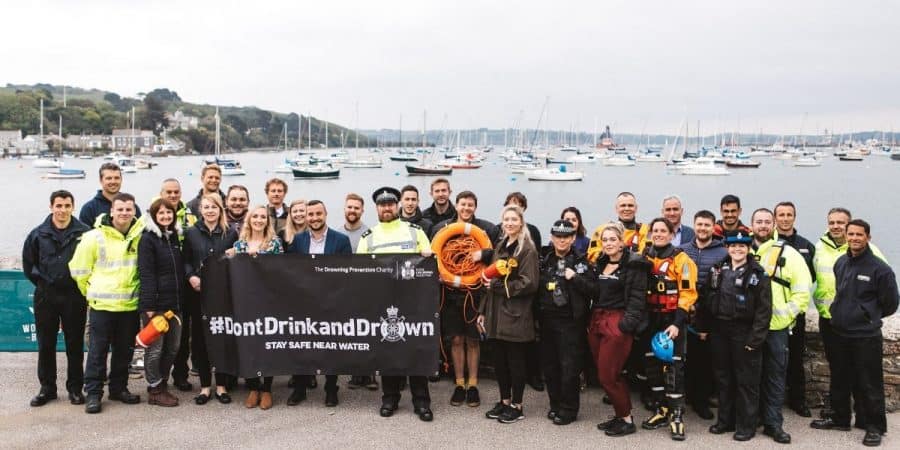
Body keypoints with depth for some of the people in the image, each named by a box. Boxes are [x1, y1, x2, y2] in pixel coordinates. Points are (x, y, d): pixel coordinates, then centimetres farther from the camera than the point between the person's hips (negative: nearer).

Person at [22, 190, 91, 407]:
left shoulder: (85, 233, -6)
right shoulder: (38, 234, 2)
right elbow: (28, 263, 13)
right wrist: (40, 282, 8)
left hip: (74, 296, -2)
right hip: (45, 296, 2)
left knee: (75, 344, 6)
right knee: (45, 344, 9)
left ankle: (75, 388, 17)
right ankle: (47, 388, 21)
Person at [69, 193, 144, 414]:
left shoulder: (141, 235, 0)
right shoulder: (95, 237, -6)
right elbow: (79, 270, 1)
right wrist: (92, 292, 7)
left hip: (130, 304, 3)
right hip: (102, 304, -3)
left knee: (125, 350, 12)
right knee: (98, 350, 2)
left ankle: (119, 388, 26)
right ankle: (93, 393, 11)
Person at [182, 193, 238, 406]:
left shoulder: (231, 234, 6)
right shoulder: (191, 233, 7)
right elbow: (185, 261, 5)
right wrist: (191, 276, -12)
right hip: (198, 291, 1)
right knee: (200, 337, 4)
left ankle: (221, 385, 13)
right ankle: (205, 385, 15)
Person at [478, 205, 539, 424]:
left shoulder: (527, 250, -7)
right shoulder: (499, 247, 15)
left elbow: (528, 283, -16)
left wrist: (498, 286, -14)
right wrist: (484, 310, 13)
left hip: (516, 315, -7)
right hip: (496, 313, 7)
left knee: (515, 360, 2)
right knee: (499, 359, 12)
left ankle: (517, 406, 13)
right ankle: (504, 401, 25)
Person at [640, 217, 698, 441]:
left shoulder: (680, 259, -7)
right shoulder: (644, 257, 8)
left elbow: (687, 293, -11)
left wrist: (677, 323, -18)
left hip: (672, 319, -5)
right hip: (650, 319, 5)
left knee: (673, 366, -5)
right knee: (652, 364, 9)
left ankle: (676, 416, 2)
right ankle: (661, 410, 22)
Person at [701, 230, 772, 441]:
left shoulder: (758, 274, -6)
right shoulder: (717, 270, 8)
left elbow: (764, 310, -10)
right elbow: (707, 300, 11)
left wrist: (755, 338, -15)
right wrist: (704, 327, 6)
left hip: (744, 333, -5)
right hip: (719, 331, 5)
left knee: (746, 380, 2)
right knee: (723, 377, 13)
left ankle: (746, 425, 13)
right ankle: (725, 420, 25)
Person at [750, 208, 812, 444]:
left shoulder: (788, 253, -2)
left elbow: (802, 291, -4)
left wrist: (784, 314, -12)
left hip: (776, 327, -2)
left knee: (775, 376, 4)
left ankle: (773, 423, 12)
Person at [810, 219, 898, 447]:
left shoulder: (879, 268, -12)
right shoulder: (840, 263, 5)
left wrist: (869, 316, 7)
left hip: (866, 337, -6)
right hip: (839, 334, 6)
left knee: (869, 385, 3)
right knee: (839, 381, 17)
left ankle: (875, 427, 17)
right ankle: (840, 418, 33)